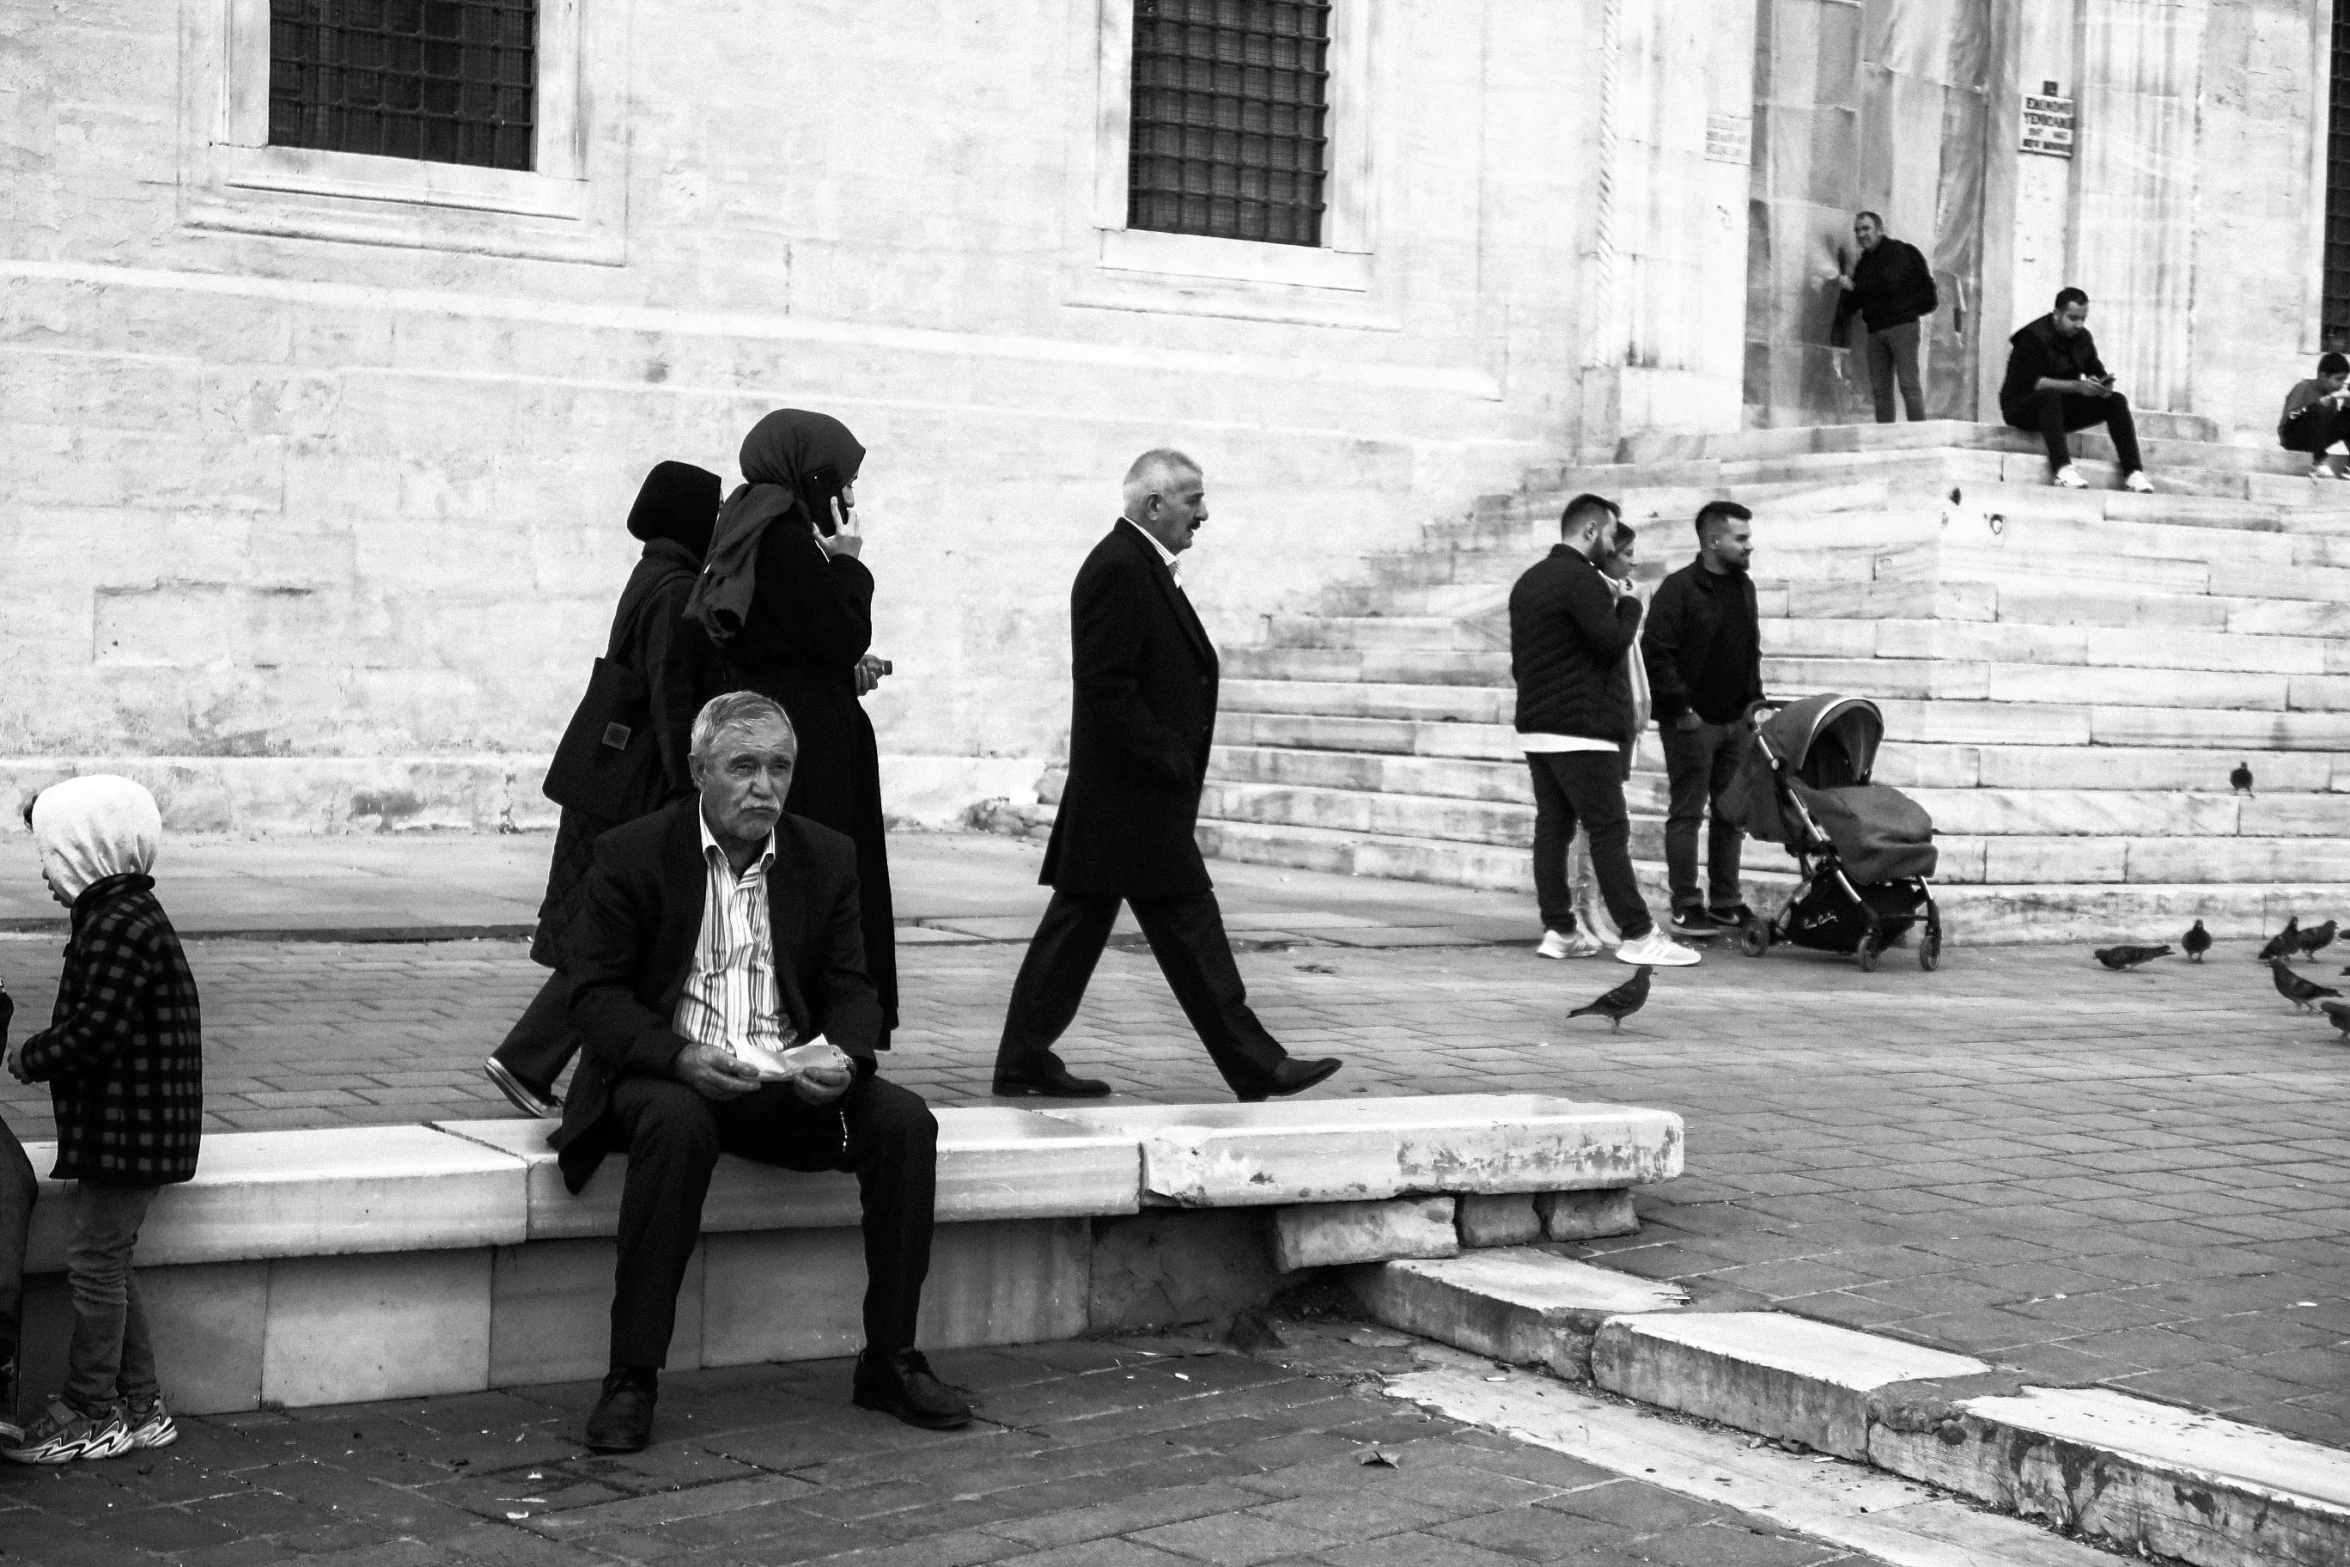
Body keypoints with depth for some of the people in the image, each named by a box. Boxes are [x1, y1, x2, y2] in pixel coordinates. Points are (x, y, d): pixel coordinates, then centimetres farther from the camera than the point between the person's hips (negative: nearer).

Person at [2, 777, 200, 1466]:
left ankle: (91, 1415, 5)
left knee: (94, 1260, -3)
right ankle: (138, 1406, 22)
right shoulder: (128, 916, 15)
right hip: (129, 1129, 10)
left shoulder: (119, 928, -18)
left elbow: (94, 1034, -22)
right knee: (107, 1262, 15)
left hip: (128, 1130, -10)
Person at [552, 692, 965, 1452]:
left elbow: (851, 987, 8)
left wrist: (843, 1055, -16)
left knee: (904, 1121, -21)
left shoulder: (827, 857, 9)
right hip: (667, 1076, -4)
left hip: (791, 1082, 4)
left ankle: (890, 1360, -10)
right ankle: (631, 1377, -30)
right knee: (677, 1125, -37)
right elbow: (596, 995, -7)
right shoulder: (633, 854, -3)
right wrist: (682, 1058, -25)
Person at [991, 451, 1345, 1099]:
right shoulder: (1118, 570, -16)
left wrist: (1180, 768, 13)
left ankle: (1025, 1060, 17)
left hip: (1110, 799, 10)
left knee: (1078, 924, 12)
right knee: (1188, 925, -5)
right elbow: (1108, 688, -21)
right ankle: (1254, 1066, 0)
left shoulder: (1140, 567, 16)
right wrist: (1171, 766, -18)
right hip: (1135, 795, -10)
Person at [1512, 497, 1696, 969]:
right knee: (1610, 830, -8)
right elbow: (1613, 643, -17)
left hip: (1535, 726, 9)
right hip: (1581, 729, -9)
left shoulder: (1528, 581, 17)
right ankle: (1638, 935, -8)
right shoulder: (1582, 580, -13)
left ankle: (1558, 930, 7)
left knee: (1552, 826, 8)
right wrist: (1628, 602, -1)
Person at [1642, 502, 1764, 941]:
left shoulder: (1744, 587, 12)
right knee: (1687, 814, -2)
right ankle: (1685, 908, 2)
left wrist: (1754, 700, 11)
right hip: (1691, 722, -7)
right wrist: (1681, 708, -17)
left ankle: (1725, 903, 17)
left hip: (1735, 722, 7)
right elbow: (1656, 651, -17)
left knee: (1730, 813, 10)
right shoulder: (1679, 588, -12)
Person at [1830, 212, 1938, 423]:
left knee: (1908, 383, -12)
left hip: (1901, 324, -7)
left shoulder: (1897, 251, -2)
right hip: (1875, 330, 7)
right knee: (1880, 389, 2)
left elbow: (1888, 284, -18)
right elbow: (1853, 302, 20)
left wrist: (1854, 286, -11)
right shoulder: (1863, 262, 20)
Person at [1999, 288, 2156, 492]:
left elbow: (2098, 372, 7)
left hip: (2061, 406, 7)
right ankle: (2062, 468, -48)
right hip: (2021, 405, -7)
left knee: (2116, 400, -10)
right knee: (2051, 395, -40)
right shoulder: (2034, 336, -18)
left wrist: (2102, 385, -19)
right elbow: (2032, 381, -28)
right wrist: (2076, 386, -36)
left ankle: (2132, 472, -18)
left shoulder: (2082, 337, 5)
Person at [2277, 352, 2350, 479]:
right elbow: (2291, 416, -27)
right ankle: (2318, 463, -30)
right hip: (2292, 438, -6)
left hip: (2317, 439, 6)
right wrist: (2328, 399, -30)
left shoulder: (2336, 391, 6)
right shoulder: (2304, 388, -14)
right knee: (2318, 409, -32)